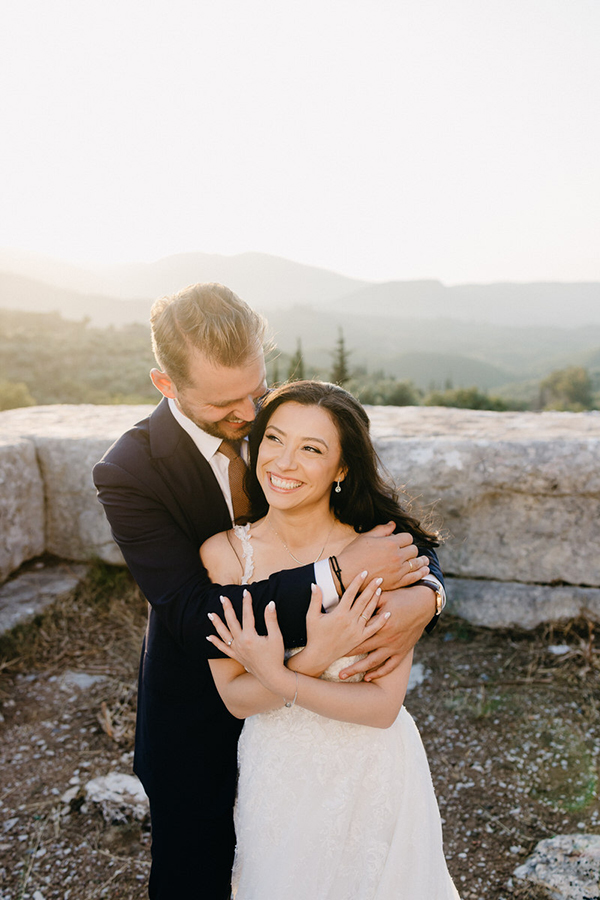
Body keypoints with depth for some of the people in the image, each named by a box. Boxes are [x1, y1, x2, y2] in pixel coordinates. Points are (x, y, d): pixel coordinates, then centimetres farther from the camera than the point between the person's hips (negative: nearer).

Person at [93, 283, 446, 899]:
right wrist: (336, 574, -40)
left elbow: (395, 525, -11)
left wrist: (424, 593, -33)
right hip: (201, 716, -3)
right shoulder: (128, 473, -24)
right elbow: (195, 616, -32)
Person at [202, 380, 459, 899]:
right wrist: (314, 660, -30)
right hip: (276, 776, 1)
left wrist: (277, 677, -29)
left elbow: (383, 705, -19)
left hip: (371, 777, -1)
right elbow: (236, 698, -13)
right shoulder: (223, 553, -16)